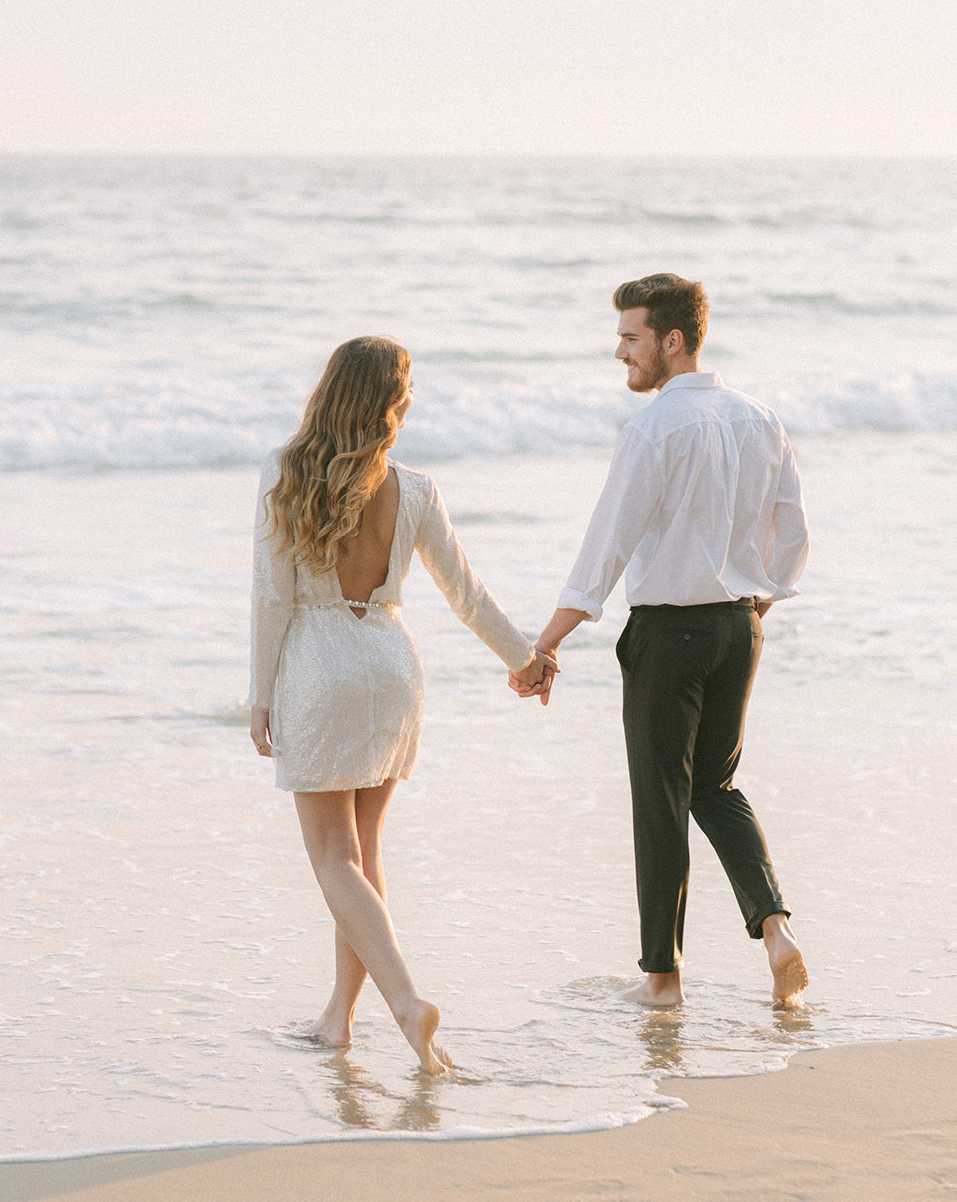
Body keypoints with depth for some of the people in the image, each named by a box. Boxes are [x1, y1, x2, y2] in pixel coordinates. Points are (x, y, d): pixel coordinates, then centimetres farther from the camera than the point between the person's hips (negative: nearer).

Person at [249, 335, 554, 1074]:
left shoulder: (285, 480, -12)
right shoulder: (413, 494, -7)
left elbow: (273, 594, -10)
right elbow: (465, 591, 3)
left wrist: (262, 694, -1)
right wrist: (522, 655, 19)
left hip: (315, 669, -3)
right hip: (391, 663, 3)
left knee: (336, 858, 1)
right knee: (364, 847, 17)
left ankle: (406, 1000, -17)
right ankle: (342, 1011, 22)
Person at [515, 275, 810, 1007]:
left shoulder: (656, 429, -16)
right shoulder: (758, 422, 5)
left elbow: (610, 542, -20)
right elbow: (792, 539, 10)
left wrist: (547, 644, -19)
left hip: (668, 628, -6)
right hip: (738, 624, 6)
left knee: (661, 800, 5)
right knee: (717, 788, 19)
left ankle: (664, 972, 13)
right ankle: (774, 924, -1)